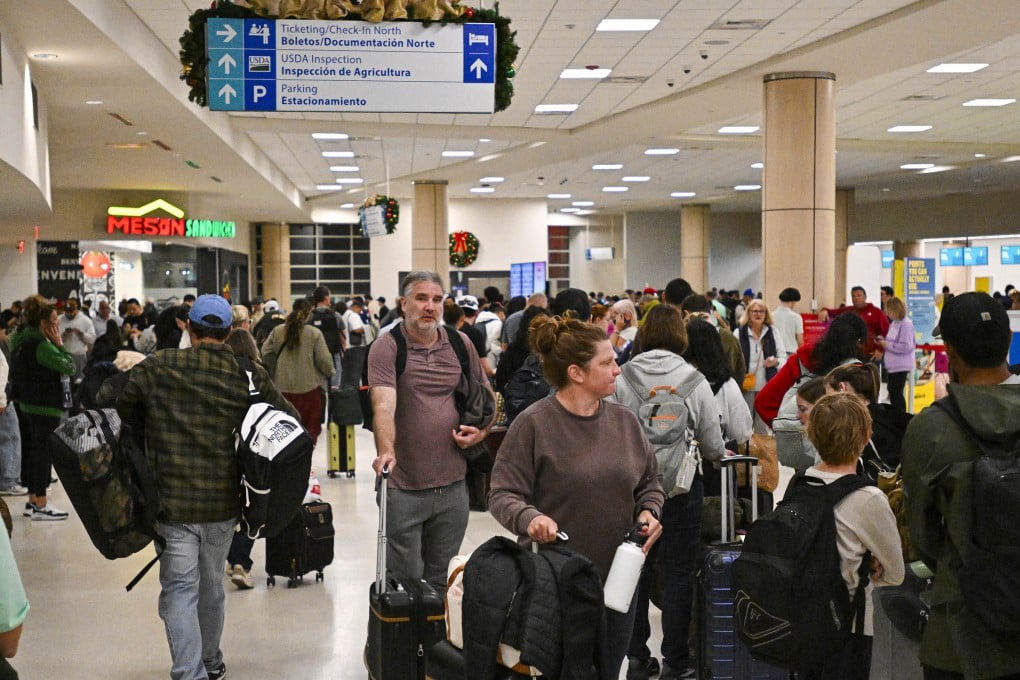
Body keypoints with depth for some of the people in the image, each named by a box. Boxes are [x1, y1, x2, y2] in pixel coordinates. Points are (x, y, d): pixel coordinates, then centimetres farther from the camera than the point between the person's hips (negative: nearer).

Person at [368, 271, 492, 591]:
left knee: (441, 580, 16)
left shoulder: (461, 344, 7)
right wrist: (386, 451, -38)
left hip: (453, 484, 4)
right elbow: (384, 405, -23)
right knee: (404, 580, 5)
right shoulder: (386, 347, -7)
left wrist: (482, 431, -1)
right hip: (404, 489, -4)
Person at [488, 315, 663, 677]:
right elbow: (502, 495, -12)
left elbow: (650, 481, 16)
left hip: (618, 579, 5)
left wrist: (648, 511, -3)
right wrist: (530, 517, -31)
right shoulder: (533, 424, -12)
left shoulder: (625, 420, 5)